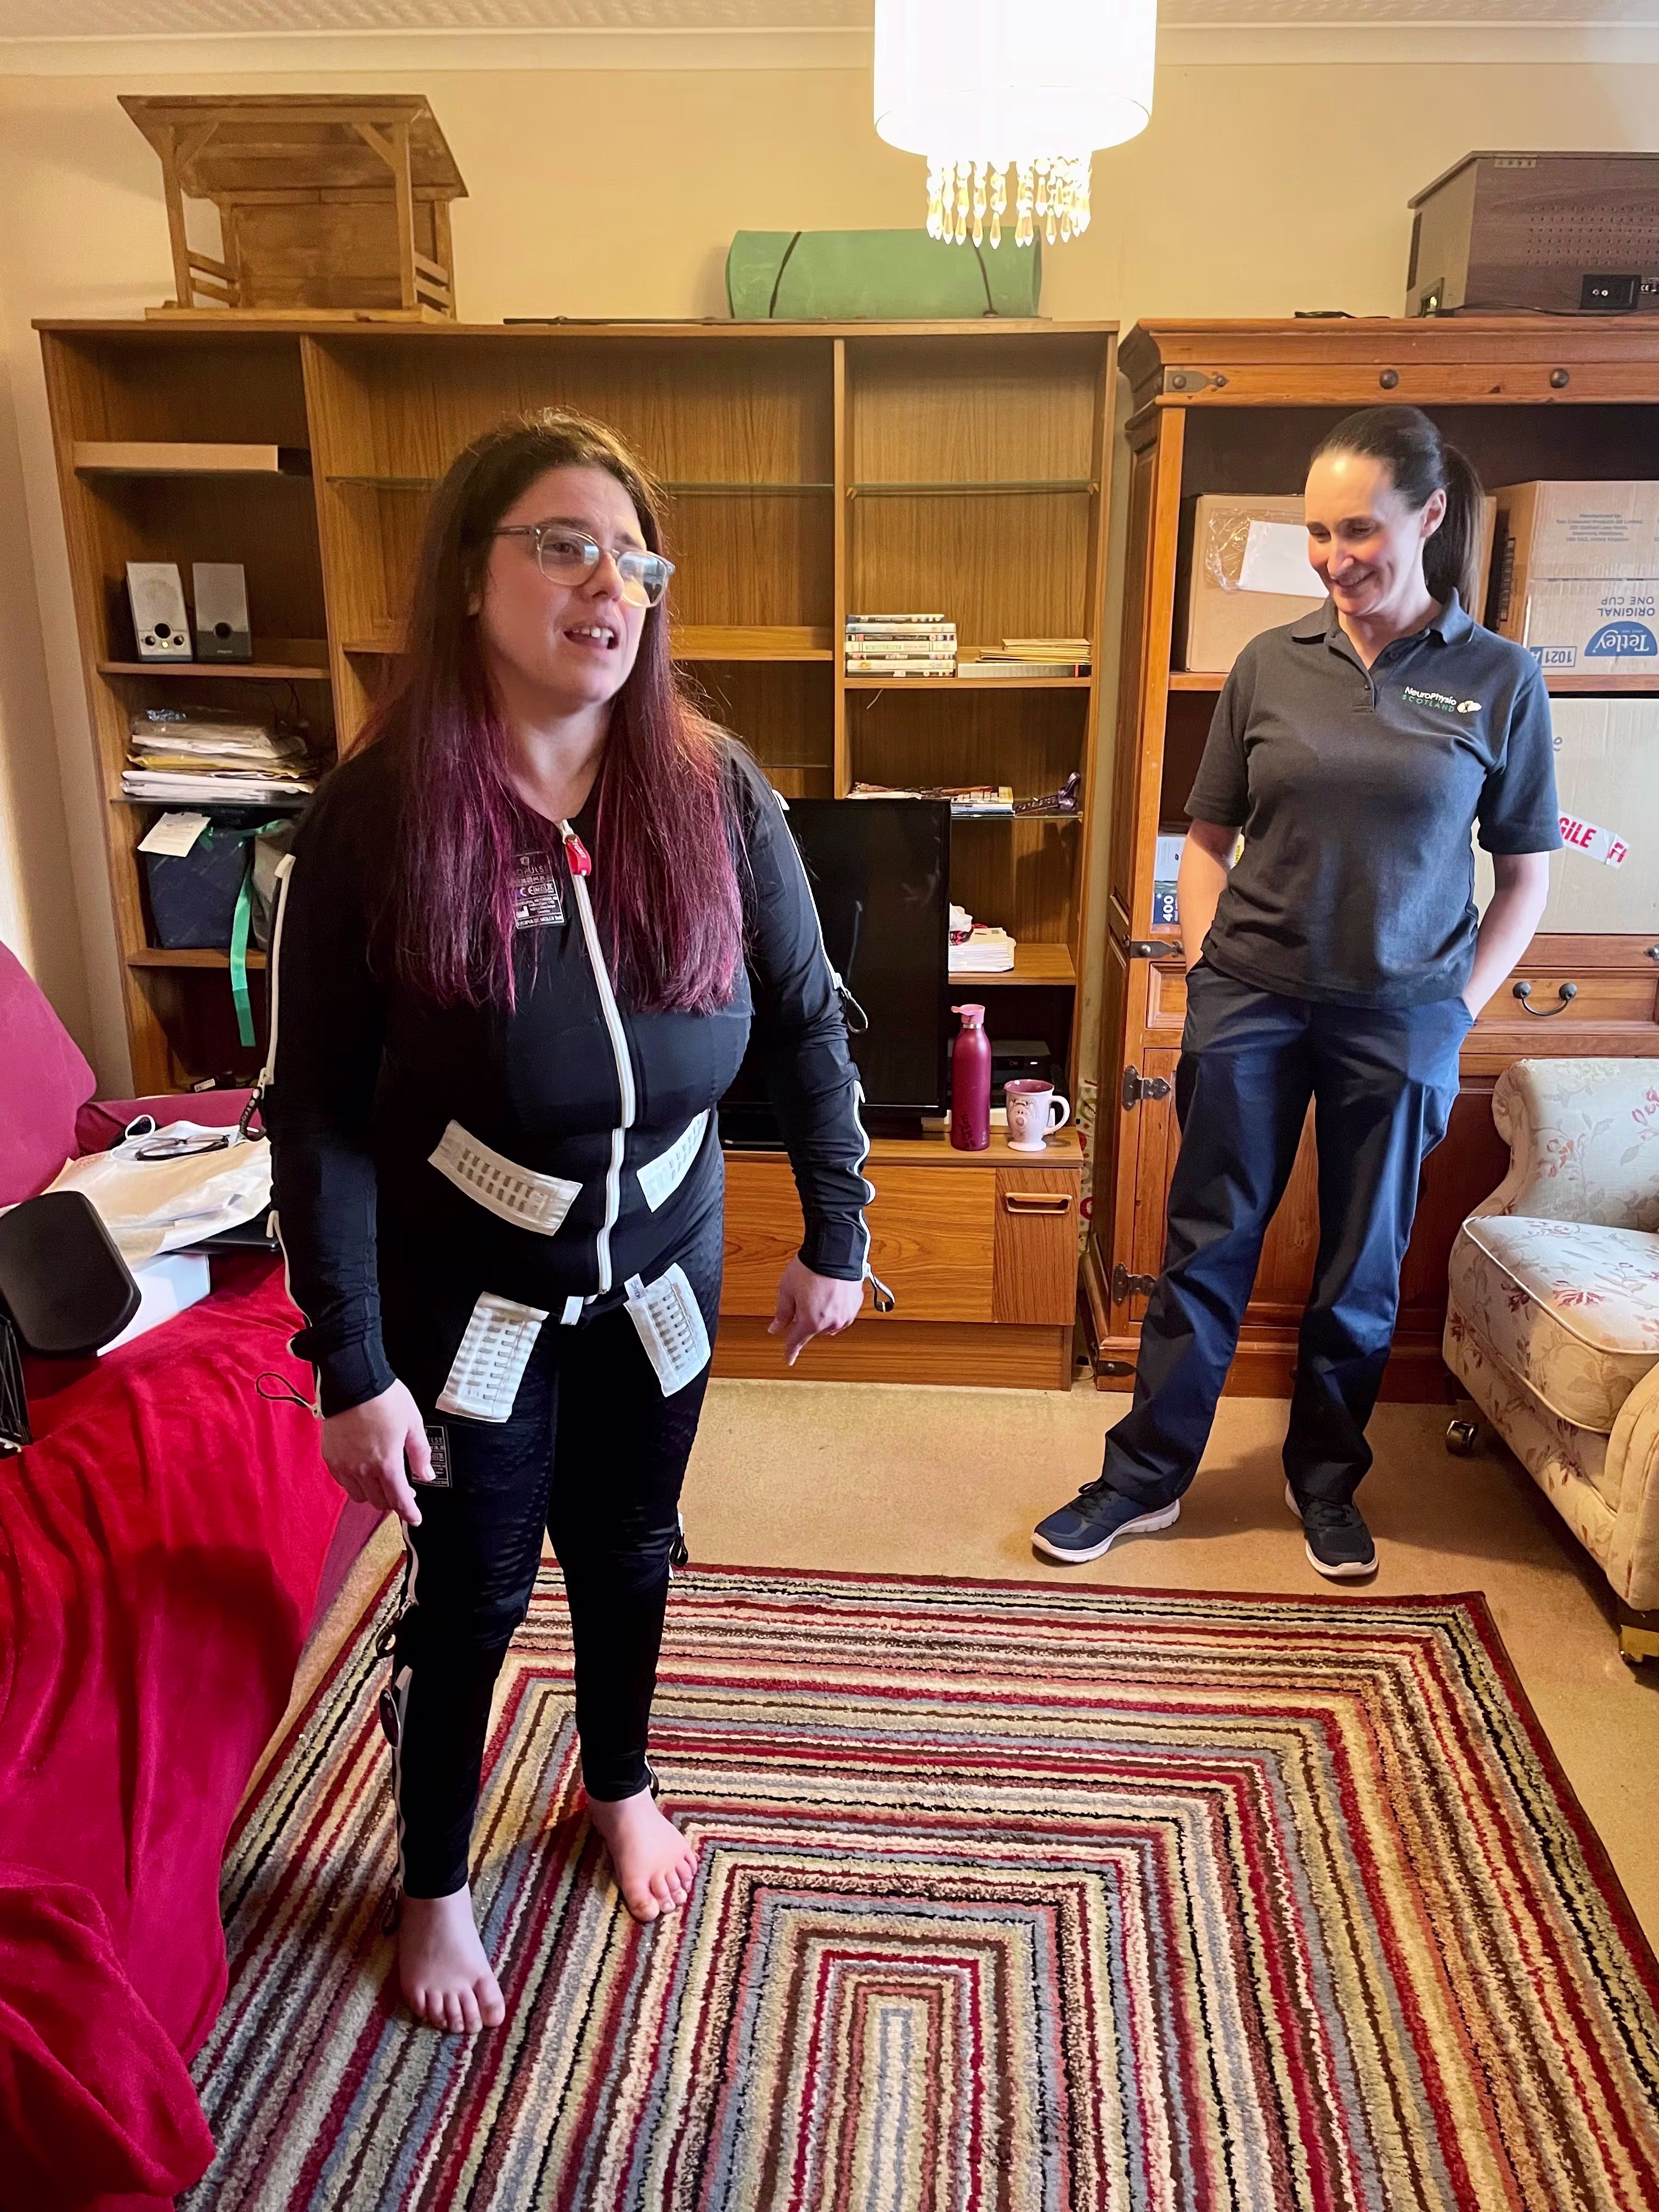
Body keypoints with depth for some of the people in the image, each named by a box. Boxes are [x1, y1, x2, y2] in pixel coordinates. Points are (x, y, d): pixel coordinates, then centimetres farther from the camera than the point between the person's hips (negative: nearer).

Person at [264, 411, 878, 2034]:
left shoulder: (713, 791, -12)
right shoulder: (376, 813, -18)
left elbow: (808, 1018, -3)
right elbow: (317, 1110, -15)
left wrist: (835, 1234, 0)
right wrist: (352, 1371, -15)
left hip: (660, 1270, 3)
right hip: (468, 1290, -2)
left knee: (628, 1551, 22)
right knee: (471, 1592, 13)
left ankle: (618, 1785, 52)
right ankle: (434, 1885, 42)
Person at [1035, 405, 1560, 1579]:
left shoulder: (1500, 678, -2)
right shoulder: (1270, 664, 2)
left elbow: (1526, 876, 3)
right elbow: (1209, 841, 8)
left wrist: (1459, 1010, -3)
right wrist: (1205, 972, -2)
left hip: (1400, 1018, 0)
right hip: (1252, 1001, 1)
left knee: (1363, 1265, 12)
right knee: (1208, 1245, 8)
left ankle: (1328, 1479, 33)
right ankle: (1147, 1474, 22)